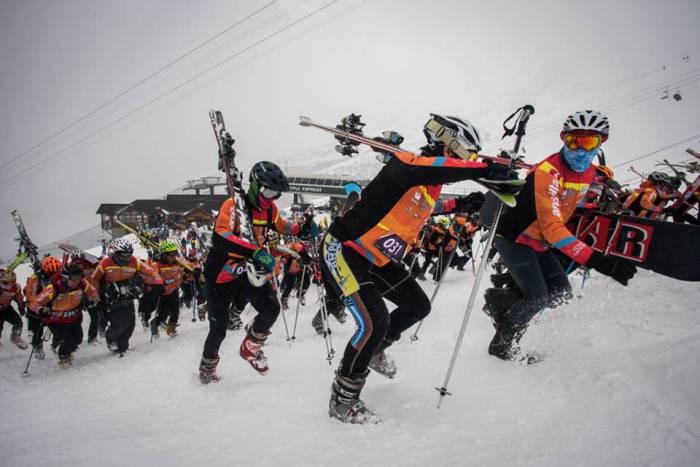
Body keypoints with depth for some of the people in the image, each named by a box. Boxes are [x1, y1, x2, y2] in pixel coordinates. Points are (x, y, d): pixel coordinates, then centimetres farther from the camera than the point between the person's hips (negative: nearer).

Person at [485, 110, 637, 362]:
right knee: (538, 298, -12)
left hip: (540, 243, 8)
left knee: (561, 292, 2)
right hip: (514, 238, -8)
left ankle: (499, 300, 18)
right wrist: (595, 260, -43)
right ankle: (502, 344, 11)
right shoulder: (547, 173, -30)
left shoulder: (589, 172, -2)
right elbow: (552, 227, -36)